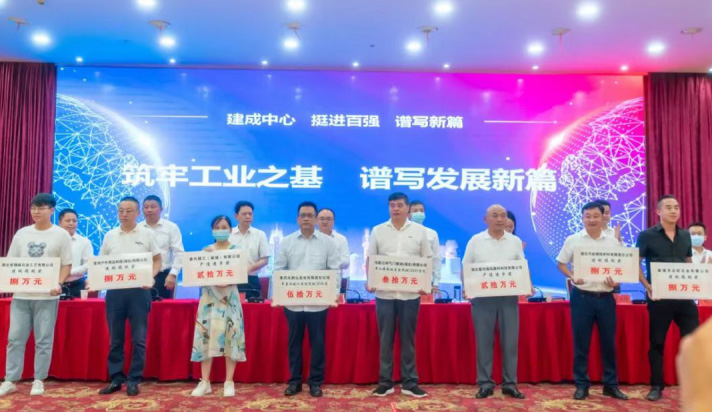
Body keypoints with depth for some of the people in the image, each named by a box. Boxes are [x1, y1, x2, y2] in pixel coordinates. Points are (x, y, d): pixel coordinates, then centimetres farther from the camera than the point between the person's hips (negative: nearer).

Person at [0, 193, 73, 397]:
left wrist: (59, 284, -15)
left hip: (47, 296, -3)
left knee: (43, 341, 2)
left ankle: (39, 380, 12)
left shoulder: (61, 234, 0)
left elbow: (67, 264, -1)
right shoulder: (21, 233, 11)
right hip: (21, 295, 4)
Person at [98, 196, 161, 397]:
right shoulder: (110, 236, 9)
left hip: (139, 290, -2)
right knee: (115, 338, 9)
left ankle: (134, 380, 12)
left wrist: (150, 277, -13)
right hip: (114, 290, 2)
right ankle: (116, 378, 20)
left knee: (138, 339, 2)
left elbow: (157, 261, 5)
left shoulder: (147, 234, 2)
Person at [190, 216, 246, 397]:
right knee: (206, 337, -1)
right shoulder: (205, 251, 9)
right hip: (209, 297, 2)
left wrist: (227, 281, -20)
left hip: (230, 297, -2)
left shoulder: (236, 251, 3)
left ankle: (229, 382, 6)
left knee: (230, 337, -3)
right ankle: (205, 382, 7)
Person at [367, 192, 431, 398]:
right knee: (385, 339, 6)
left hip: (410, 293, 0)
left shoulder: (419, 230, 4)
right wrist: (369, 281, -8)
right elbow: (370, 260, 7)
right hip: (384, 293, 0)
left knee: (408, 339, 8)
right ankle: (385, 382, 16)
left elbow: (427, 260, 7)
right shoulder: (378, 231, 5)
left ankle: (409, 382, 17)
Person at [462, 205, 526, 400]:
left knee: (510, 341, 4)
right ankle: (485, 383, 12)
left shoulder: (515, 241, 9)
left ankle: (510, 383, 16)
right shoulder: (475, 241, 3)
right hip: (482, 297, -1)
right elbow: (465, 268, 4)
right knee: (484, 341, 3)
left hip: (509, 297, 2)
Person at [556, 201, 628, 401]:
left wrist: (616, 281, -10)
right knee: (581, 343, 4)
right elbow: (561, 264, 4)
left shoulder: (613, 242, 6)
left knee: (608, 342, 9)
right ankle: (581, 385, 14)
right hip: (581, 297, -2)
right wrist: (572, 276, -13)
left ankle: (611, 384, 23)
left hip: (606, 297, 2)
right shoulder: (573, 240, 0)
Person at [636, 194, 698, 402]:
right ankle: (656, 386, 15)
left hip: (684, 296, 4)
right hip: (659, 297, -4)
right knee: (657, 342, 5)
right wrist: (647, 286, -18)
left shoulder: (686, 235, 11)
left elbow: (689, 264, 19)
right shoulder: (647, 235, -4)